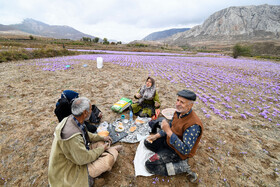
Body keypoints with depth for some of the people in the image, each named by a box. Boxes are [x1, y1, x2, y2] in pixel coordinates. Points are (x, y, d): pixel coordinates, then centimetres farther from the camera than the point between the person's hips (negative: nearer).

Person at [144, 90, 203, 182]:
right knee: (147, 142, 13)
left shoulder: (194, 125, -34)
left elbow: (185, 150, -34)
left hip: (178, 151, -8)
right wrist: (157, 135, 2)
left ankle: (182, 167, -5)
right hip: (168, 141, 8)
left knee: (149, 165, -13)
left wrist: (168, 131, -39)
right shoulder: (179, 112, -8)